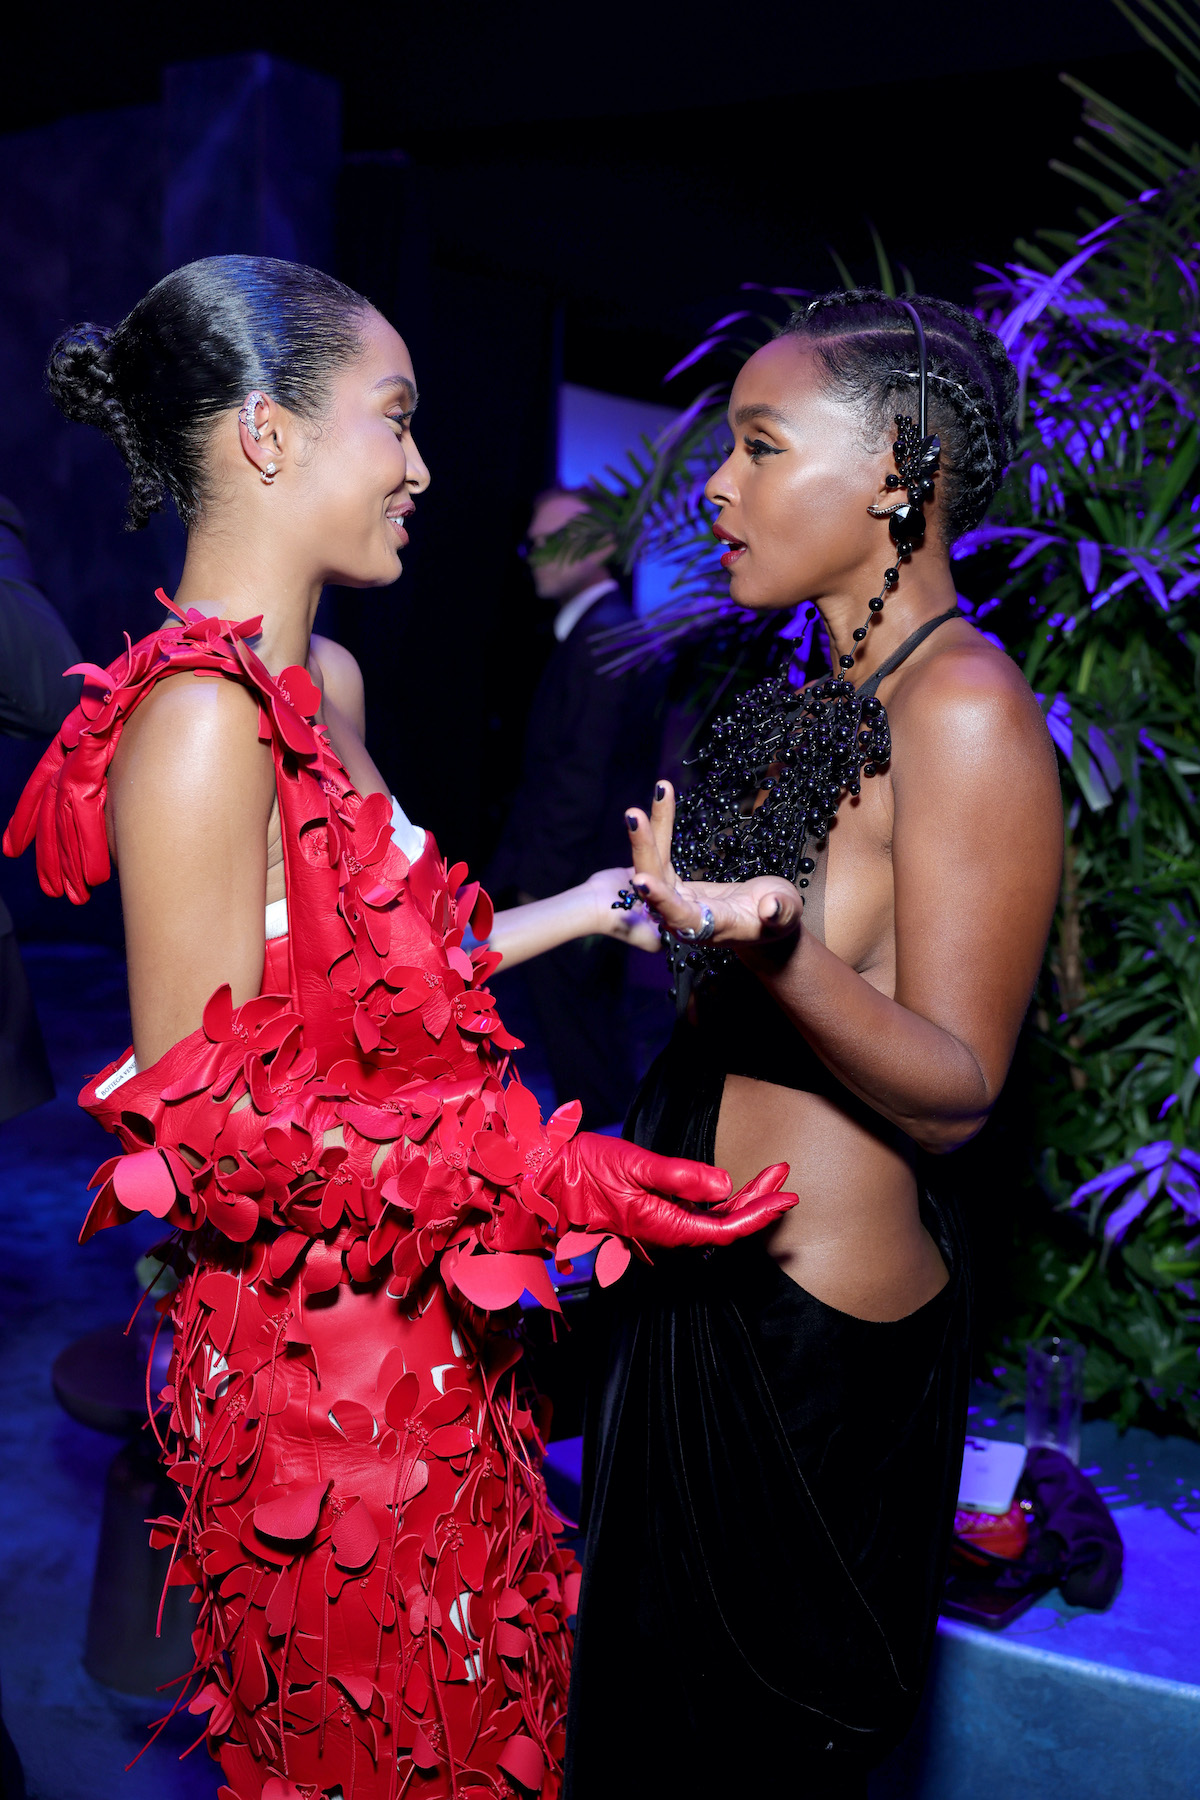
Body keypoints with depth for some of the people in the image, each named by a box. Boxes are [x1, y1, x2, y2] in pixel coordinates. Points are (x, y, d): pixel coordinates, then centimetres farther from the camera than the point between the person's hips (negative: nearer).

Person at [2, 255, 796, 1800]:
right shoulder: (198, 717, -22)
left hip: (419, 1333, 9)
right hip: (321, 1357, -9)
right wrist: (538, 1174, -25)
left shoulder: (322, 680, 7)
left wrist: (576, 909, 15)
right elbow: (206, 1114, -22)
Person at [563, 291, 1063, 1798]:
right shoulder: (828, 704, 8)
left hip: (812, 1331, -8)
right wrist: (689, 907, 23)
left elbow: (954, 1089, -23)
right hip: (706, 1284, 9)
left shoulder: (962, 709, -19)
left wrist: (775, 954, -37)